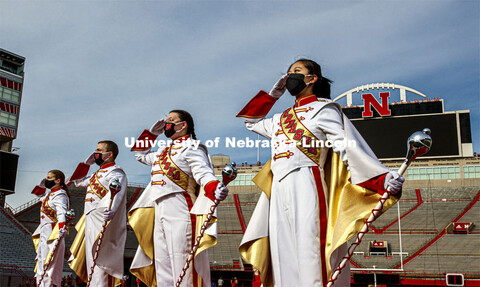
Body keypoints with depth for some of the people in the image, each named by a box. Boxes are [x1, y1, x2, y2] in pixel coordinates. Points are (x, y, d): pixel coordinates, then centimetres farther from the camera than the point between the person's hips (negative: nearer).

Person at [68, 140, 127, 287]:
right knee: (91, 260, 14)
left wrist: (111, 210, -49)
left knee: (99, 259, -15)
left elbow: (116, 193, -28)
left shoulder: (116, 172, -8)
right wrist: (86, 163, 21)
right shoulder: (98, 173, 23)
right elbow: (78, 181, 37)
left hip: (103, 222, -10)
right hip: (91, 223, 10)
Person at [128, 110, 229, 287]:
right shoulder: (164, 151, 24)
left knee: (183, 268, -10)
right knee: (162, 265, 12)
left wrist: (216, 189, -39)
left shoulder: (191, 147, -3)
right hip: (159, 213, 9)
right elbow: (141, 155, 40)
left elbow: (204, 174, -18)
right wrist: (152, 133, 28)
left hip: (179, 213, -9)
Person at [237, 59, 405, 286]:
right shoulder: (282, 118, 26)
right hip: (279, 191, 6)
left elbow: (348, 148, -2)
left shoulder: (323, 109, 7)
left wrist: (383, 178, -15)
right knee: (284, 260, 3)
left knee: (309, 256, -12)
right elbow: (251, 122, 41)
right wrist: (273, 94, 31)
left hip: (306, 185, -6)